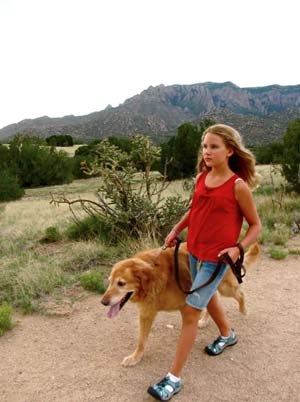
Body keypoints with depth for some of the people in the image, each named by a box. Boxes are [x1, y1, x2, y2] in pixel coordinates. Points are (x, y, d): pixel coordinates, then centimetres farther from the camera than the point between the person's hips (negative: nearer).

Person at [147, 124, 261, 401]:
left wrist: (238, 248, -21)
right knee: (208, 296, 26)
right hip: (194, 251, 7)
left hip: (216, 258, -7)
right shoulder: (201, 177, -1)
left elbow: (255, 225, -7)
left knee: (191, 311, -4)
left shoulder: (238, 185, -17)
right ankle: (228, 334, 56)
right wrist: (177, 229, 8)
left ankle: (174, 378, 11)